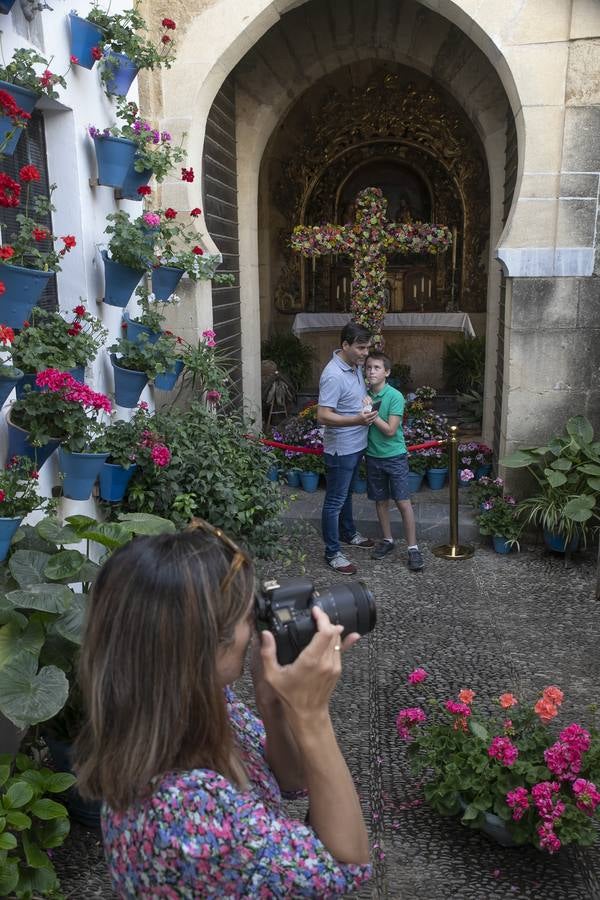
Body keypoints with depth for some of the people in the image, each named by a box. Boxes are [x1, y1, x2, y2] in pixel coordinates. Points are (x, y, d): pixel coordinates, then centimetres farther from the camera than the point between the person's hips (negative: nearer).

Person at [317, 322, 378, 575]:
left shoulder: (356, 366, 4)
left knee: (346, 494, 26)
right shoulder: (333, 375, -26)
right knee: (334, 501, 2)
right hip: (341, 449, -9)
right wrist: (357, 420, -38)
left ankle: (348, 533, 43)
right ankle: (332, 553, 13)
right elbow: (323, 416, -30)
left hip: (356, 445, 9)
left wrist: (368, 407, 6)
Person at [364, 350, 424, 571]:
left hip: (395, 456, -4)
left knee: (403, 502, -3)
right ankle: (387, 540, 29)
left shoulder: (395, 396, -15)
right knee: (381, 501, 14)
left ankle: (413, 548, 5)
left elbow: (390, 430, -19)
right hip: (373, 456, 5)